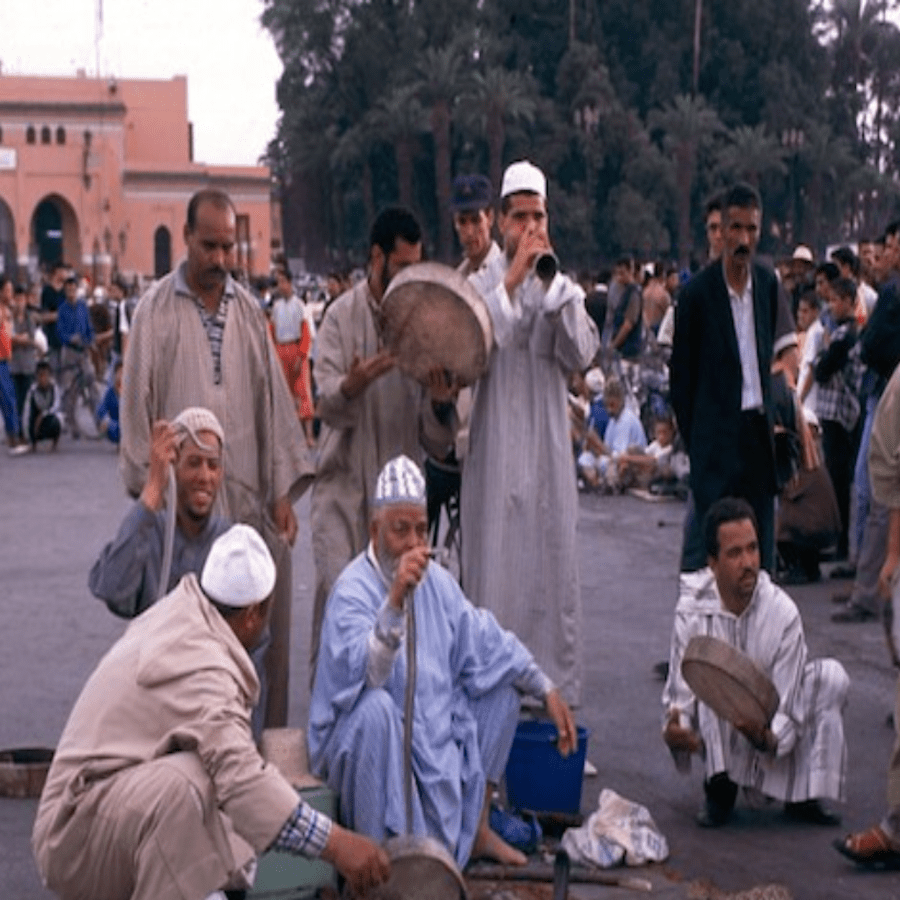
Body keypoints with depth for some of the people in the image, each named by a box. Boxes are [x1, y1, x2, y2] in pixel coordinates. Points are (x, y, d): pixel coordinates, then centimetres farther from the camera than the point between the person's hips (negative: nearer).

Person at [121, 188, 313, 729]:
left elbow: (274, 400, 10)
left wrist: (283, 490, 4)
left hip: (250, 499, 3)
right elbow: (138, 405, -1)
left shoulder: (249, 311, 10)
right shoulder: (156, 310, -1)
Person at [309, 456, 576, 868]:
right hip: (370, 737, -8)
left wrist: (548, 691, 6)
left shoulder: (436, 581, 4)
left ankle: (477, 829, 14)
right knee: (376, 706, -37)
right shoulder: (352, 591, -20)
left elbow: (486, 641, 13)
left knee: (504, 680, 7)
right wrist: (395, 601, -47)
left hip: (437, 733, 8)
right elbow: (363, 675, -36)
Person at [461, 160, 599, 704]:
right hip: (496, 449, -3)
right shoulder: (481, 286, 1)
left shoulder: (564, 288, 10)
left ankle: (556, 686, 14)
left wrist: (553, 280, -11)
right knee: (495, 562, -2)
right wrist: (513, 281, -17)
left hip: (548, 449, 3)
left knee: (553, 558, 6)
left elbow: (582, 355, -6)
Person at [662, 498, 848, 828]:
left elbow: (786, 709, -20)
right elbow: (680, 695, -18)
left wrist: (767, 737, -42)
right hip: (720, 742, -1)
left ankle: (804, 796, -11)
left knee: (832, 676, -24)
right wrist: (674, 731, -41)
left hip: (771, 733, 1)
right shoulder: (692, 611, -19)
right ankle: (719, 786, -13)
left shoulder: (783, 612, -20)